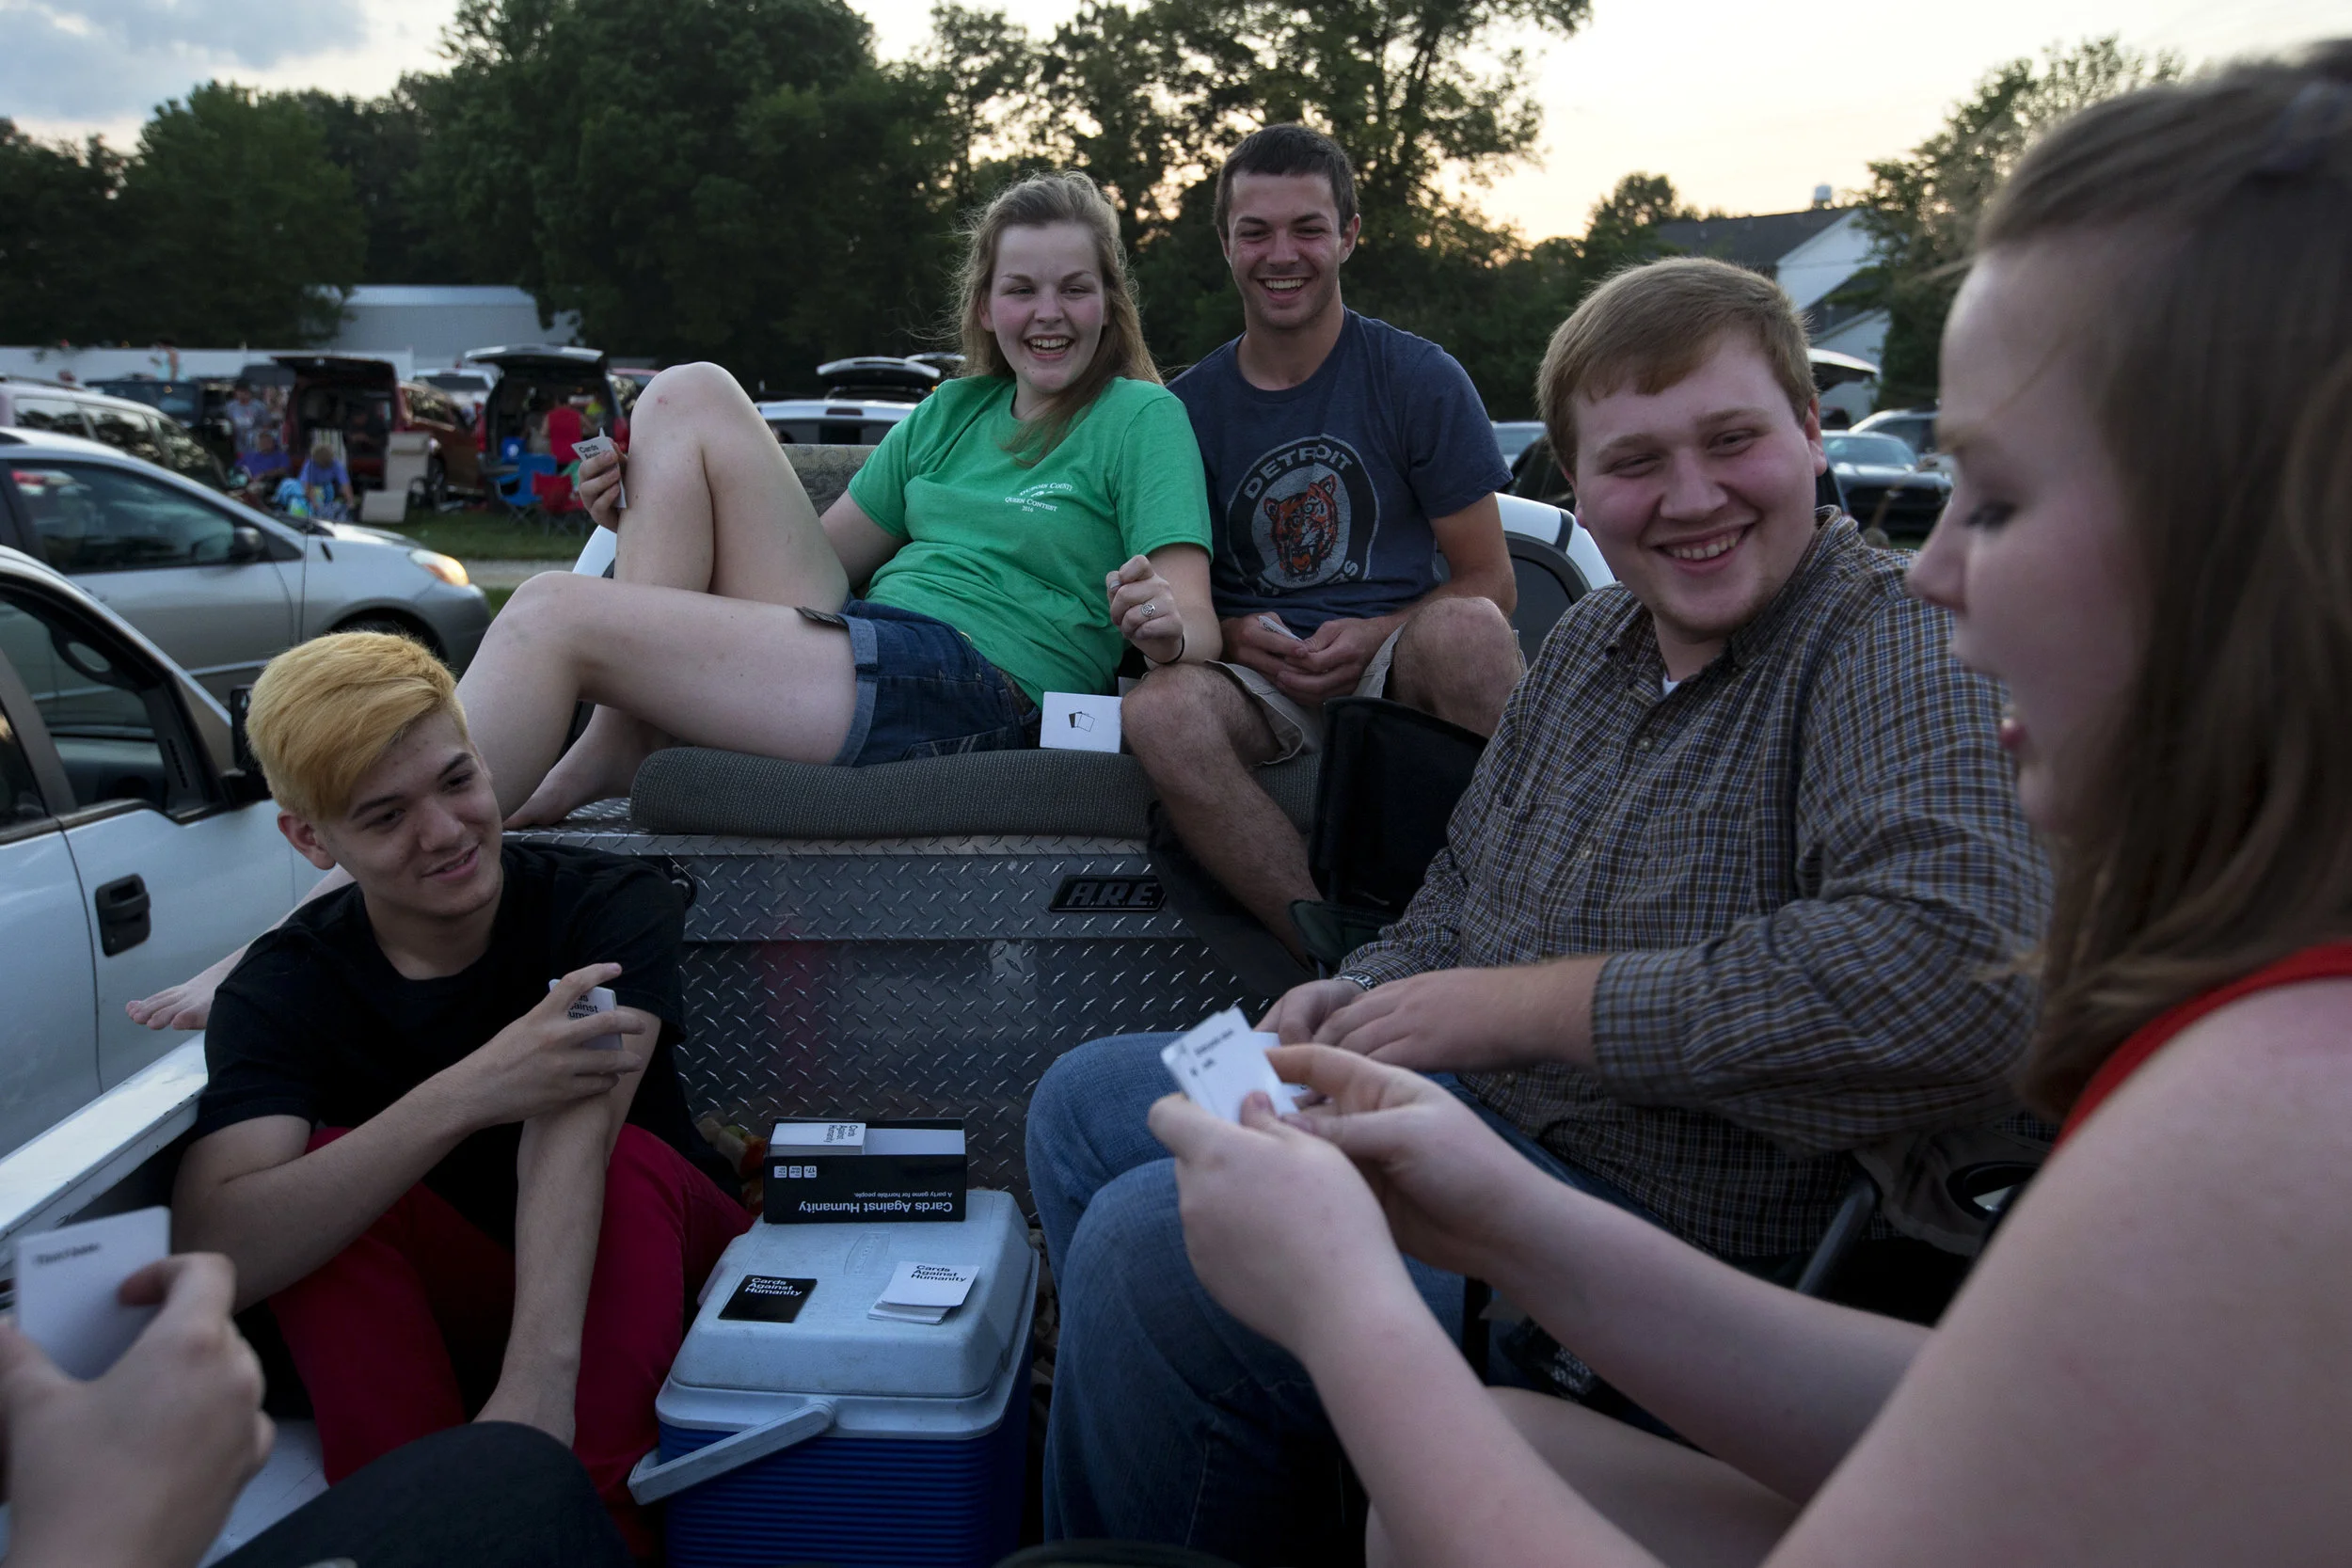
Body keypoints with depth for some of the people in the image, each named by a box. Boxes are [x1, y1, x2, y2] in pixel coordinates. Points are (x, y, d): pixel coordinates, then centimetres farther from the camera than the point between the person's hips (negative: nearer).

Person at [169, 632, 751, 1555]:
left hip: (653, 1271, -1)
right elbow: (213, 1254, -31)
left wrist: (538, 1377, -51)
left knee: (632, 1158, -32)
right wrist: (470, 1092, -42)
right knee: (323, 1158, -24)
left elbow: (573, 1124, -35)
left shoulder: (612, 906, -16)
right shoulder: (282, 989, -13)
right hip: (448, 1305, 2)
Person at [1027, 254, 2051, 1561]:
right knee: (1091, 1101, 14)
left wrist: (1519, 1004, -27)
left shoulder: (1901, 647, -17)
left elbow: (1955, 975, -35)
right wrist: (1363, 993, -2)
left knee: (1159, 1248, -22)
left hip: (1686, 1220, -9)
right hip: (1478, 1111, 9)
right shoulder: (1594, 637, 9)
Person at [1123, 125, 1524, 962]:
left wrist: (1374, 637, -15)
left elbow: (1490, 583, 3)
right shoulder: (1186, 408, 12)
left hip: (1401, 668, -1)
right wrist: (1234, 636, -10)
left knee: (1465, 628, -36)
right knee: (1158, 709, -33)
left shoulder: (1420, 379, 5)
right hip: (1259, 680, 1)